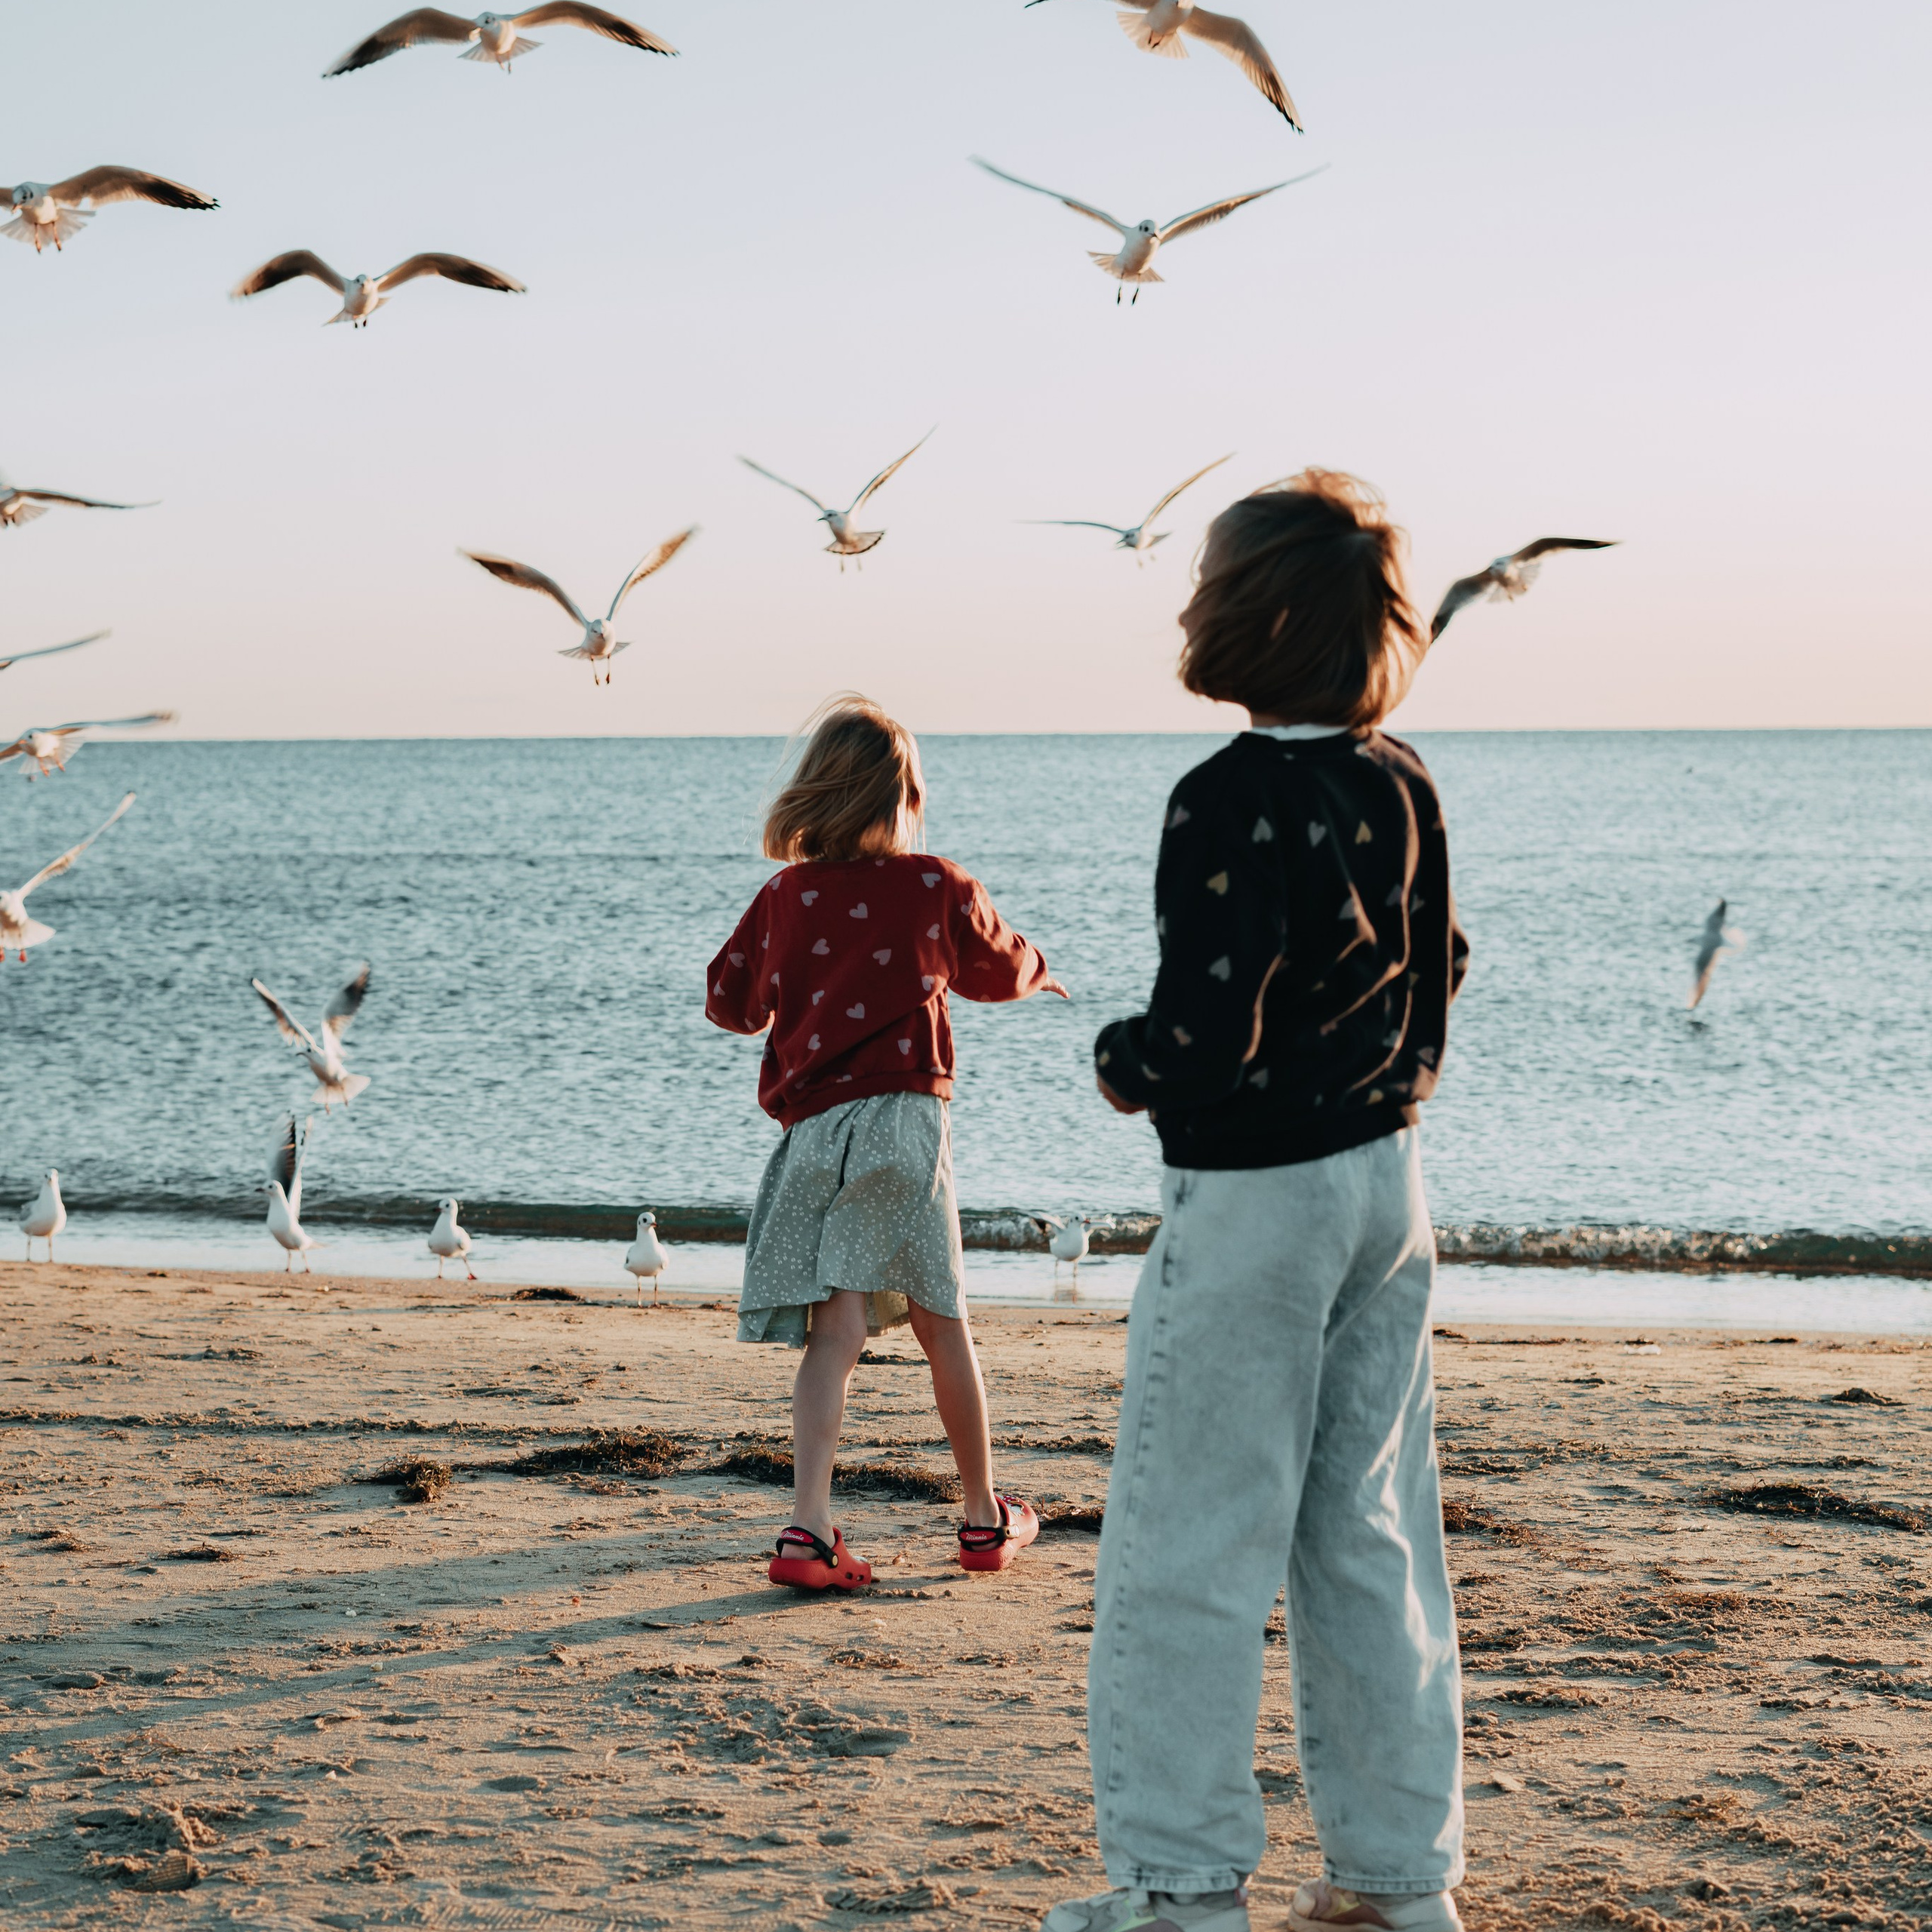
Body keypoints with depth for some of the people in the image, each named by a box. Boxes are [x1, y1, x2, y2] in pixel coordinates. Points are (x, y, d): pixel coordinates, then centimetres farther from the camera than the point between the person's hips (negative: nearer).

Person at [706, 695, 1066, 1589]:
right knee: (943, 1326, 12)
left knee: (834, 1328, -3)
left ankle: (809, 1527, -17)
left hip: (811, 1128, 1)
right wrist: (1036, 968, 44)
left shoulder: (783, 896, 3)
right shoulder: (937, 887, 1)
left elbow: (729, 1001, 14)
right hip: (905, 1114, -1)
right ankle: (984, 1516, 26)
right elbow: (996, 969, 20)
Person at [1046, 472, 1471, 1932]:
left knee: (1189, 1546, 2)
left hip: (1252, 1198, -8)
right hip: (1387, 1180, 8)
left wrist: (1121, 1064, -2)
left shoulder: (1231, 801, -19)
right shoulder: (1401, 785, 5)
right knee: (1370, 1535, 14)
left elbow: (1206, 1042, -21)